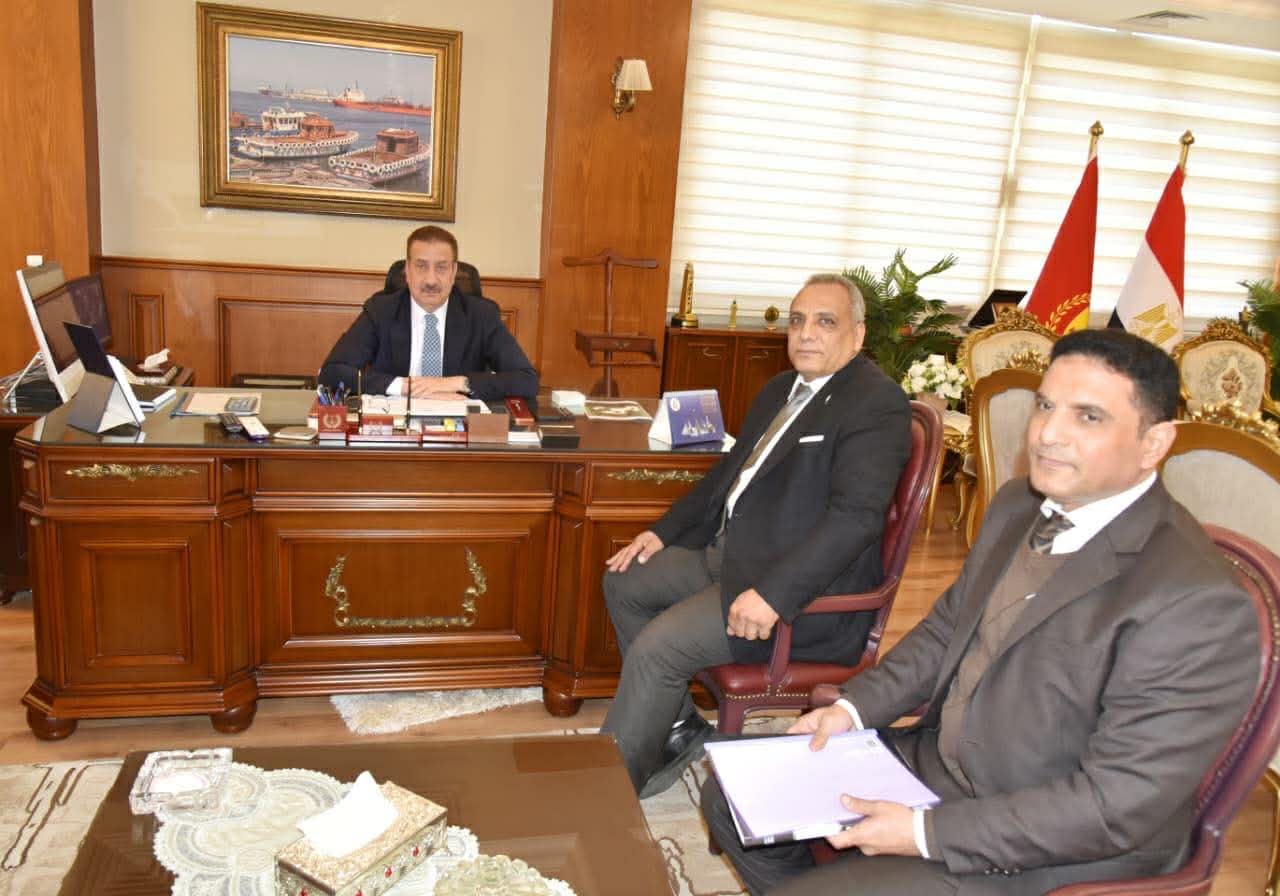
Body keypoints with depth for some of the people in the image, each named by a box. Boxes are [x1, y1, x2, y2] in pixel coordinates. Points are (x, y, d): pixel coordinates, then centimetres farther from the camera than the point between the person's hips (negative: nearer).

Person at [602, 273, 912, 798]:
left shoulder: (877, 404, -15)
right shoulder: (780, 390, 14)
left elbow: (855, 516, -26)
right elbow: (730, 471, 22)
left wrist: (773, 593, -33)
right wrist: (662, 531, 13)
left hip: (805, 588, -10)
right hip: (728, 551, 10)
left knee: (654, 650, -20)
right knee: (623, 582, 11)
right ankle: (678, 728, 19)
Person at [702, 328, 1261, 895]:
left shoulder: (1195, 605, -26)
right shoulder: (1018, 506, 0)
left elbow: (1118, 804, -25)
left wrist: (927, 832, -23)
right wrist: (854, 707, -1)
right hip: (934, 760, 8)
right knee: (732, 799, 7)